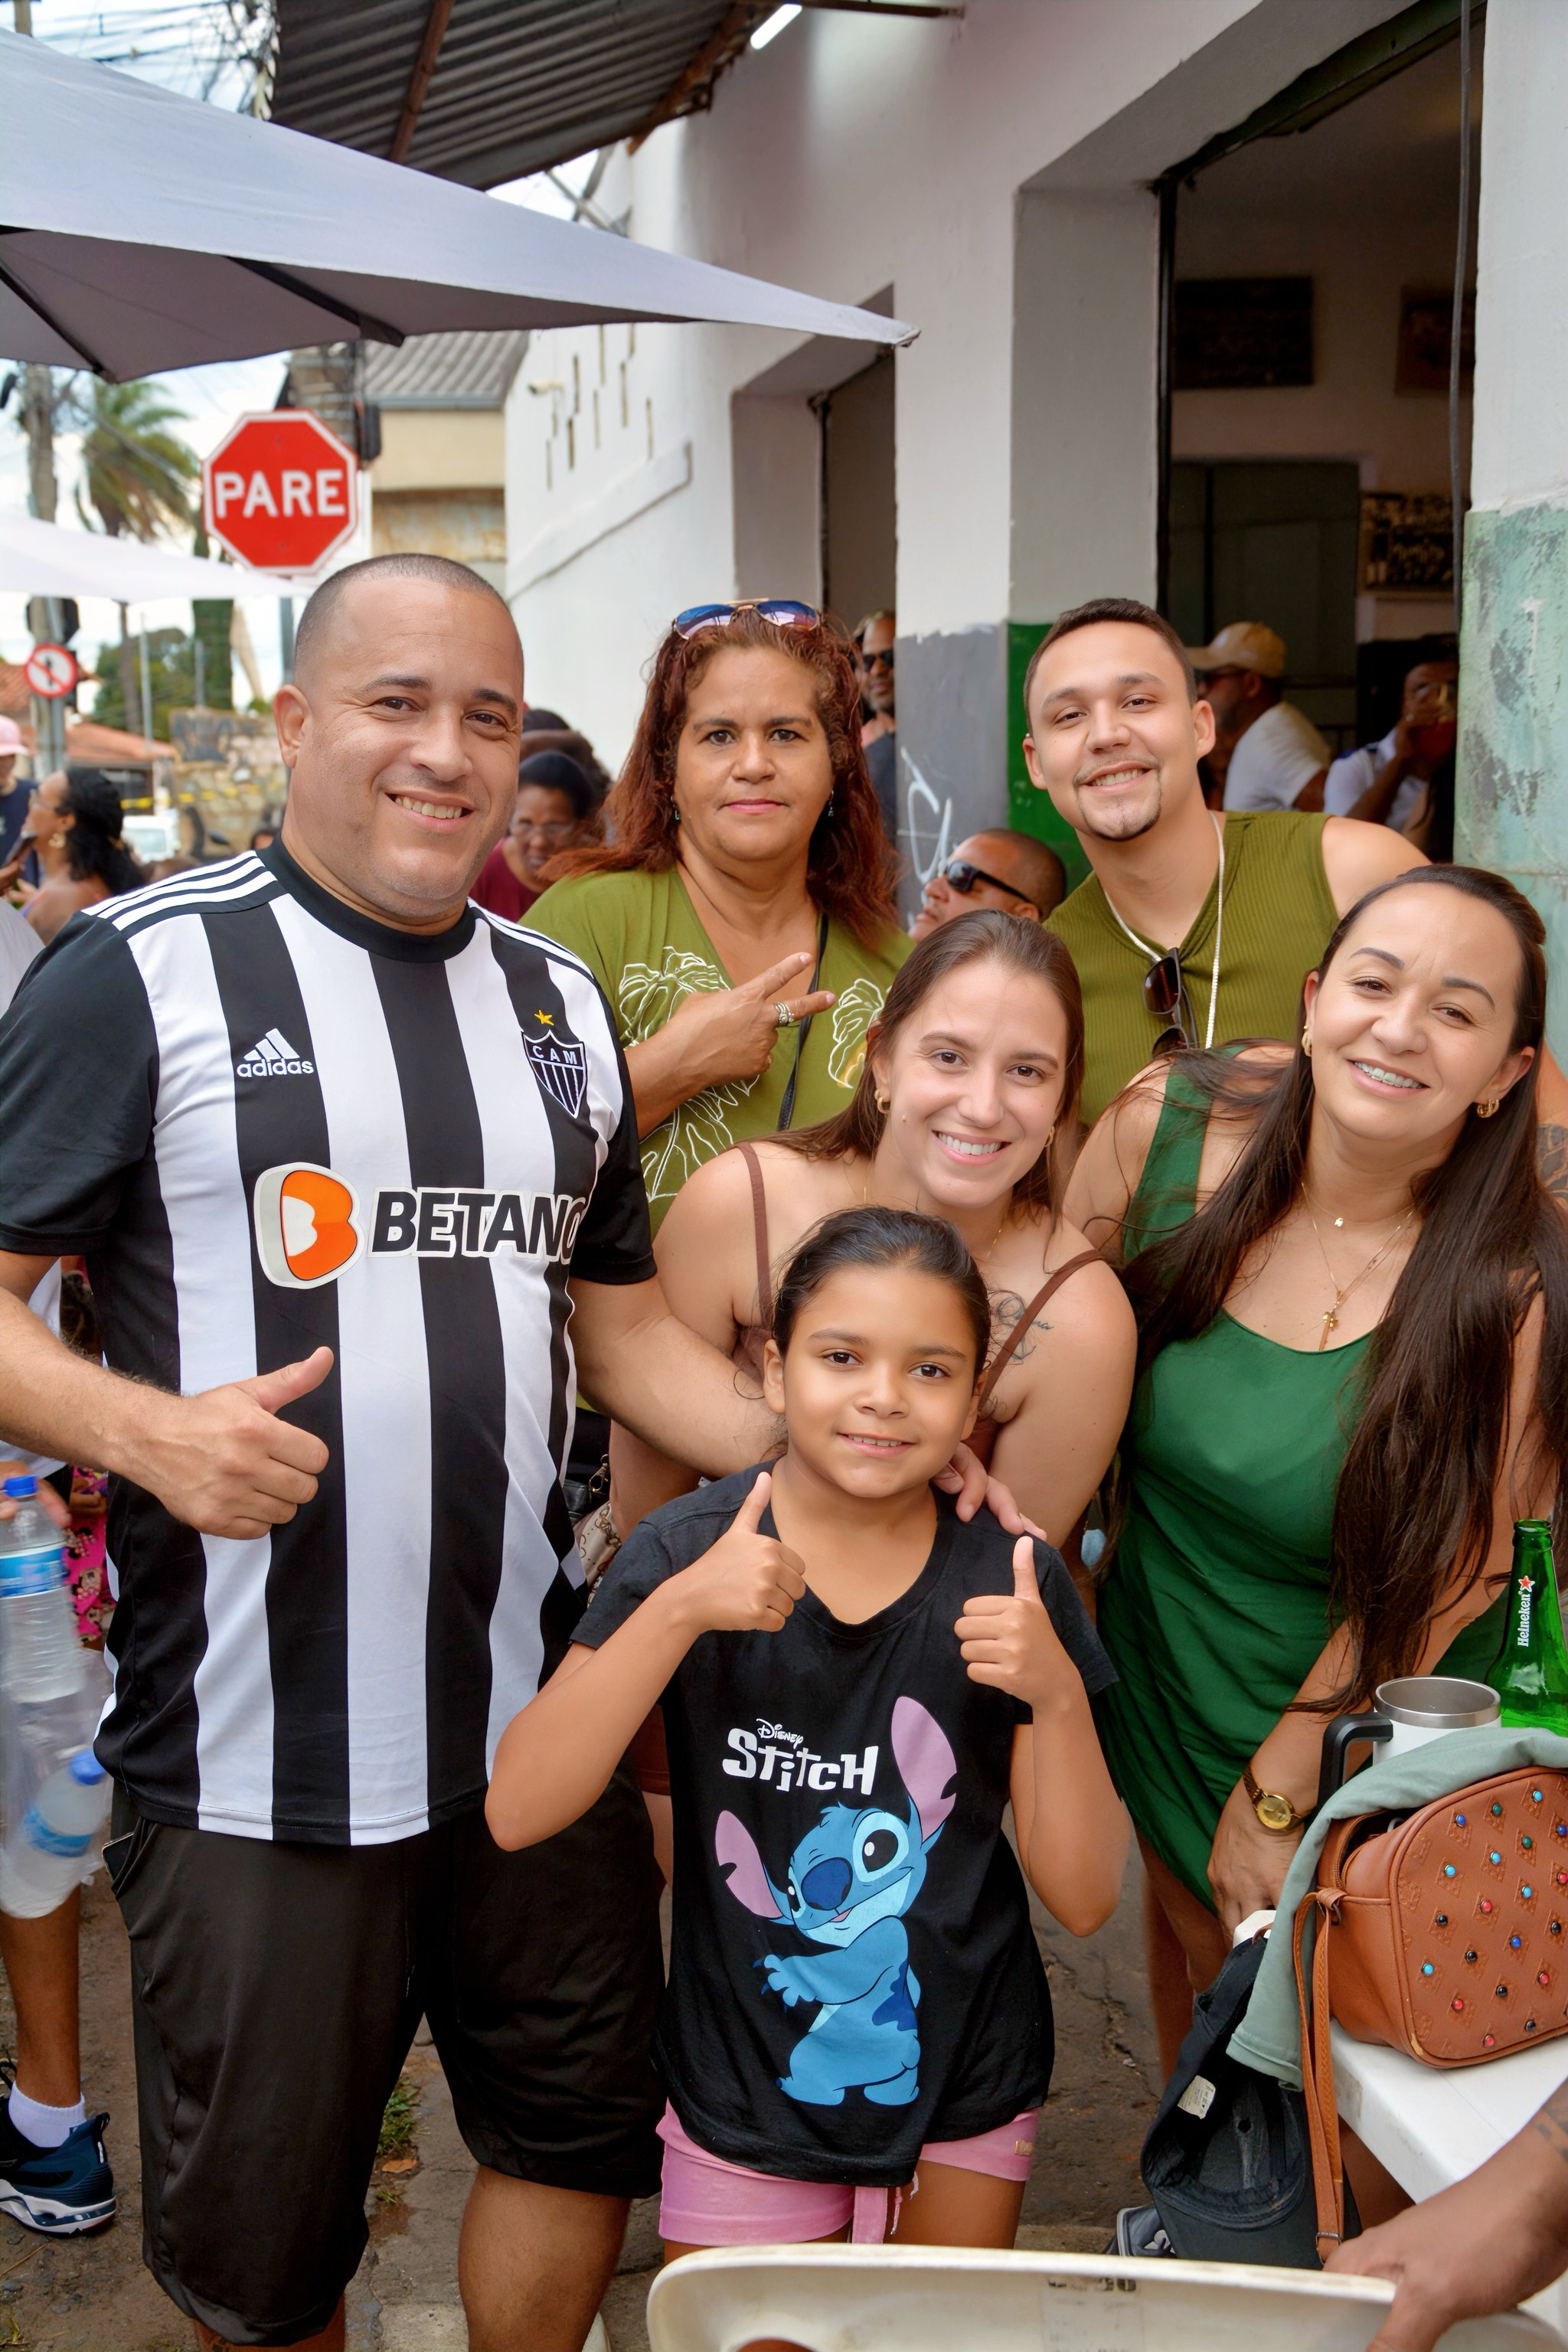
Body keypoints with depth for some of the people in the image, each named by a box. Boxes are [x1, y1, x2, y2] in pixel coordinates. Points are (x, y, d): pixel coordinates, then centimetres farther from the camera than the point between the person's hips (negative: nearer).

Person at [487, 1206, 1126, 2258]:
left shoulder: (1010, 1583, -9)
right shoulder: (686, 1553, -13)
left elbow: (1084, 1898, -9)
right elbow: (517, 1813, -21)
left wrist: (1058, 1694, -25)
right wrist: (677, 1611, -31)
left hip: (966, 2093, 2)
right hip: (748, 2105, -1)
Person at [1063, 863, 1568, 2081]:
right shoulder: (1167, 1126, -18)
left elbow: (1447, 1569, -18)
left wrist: (1276, 1795, -11)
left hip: (1372, 1735, -3)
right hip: (1164, 1689, 4)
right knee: (1196, 1931, 27)